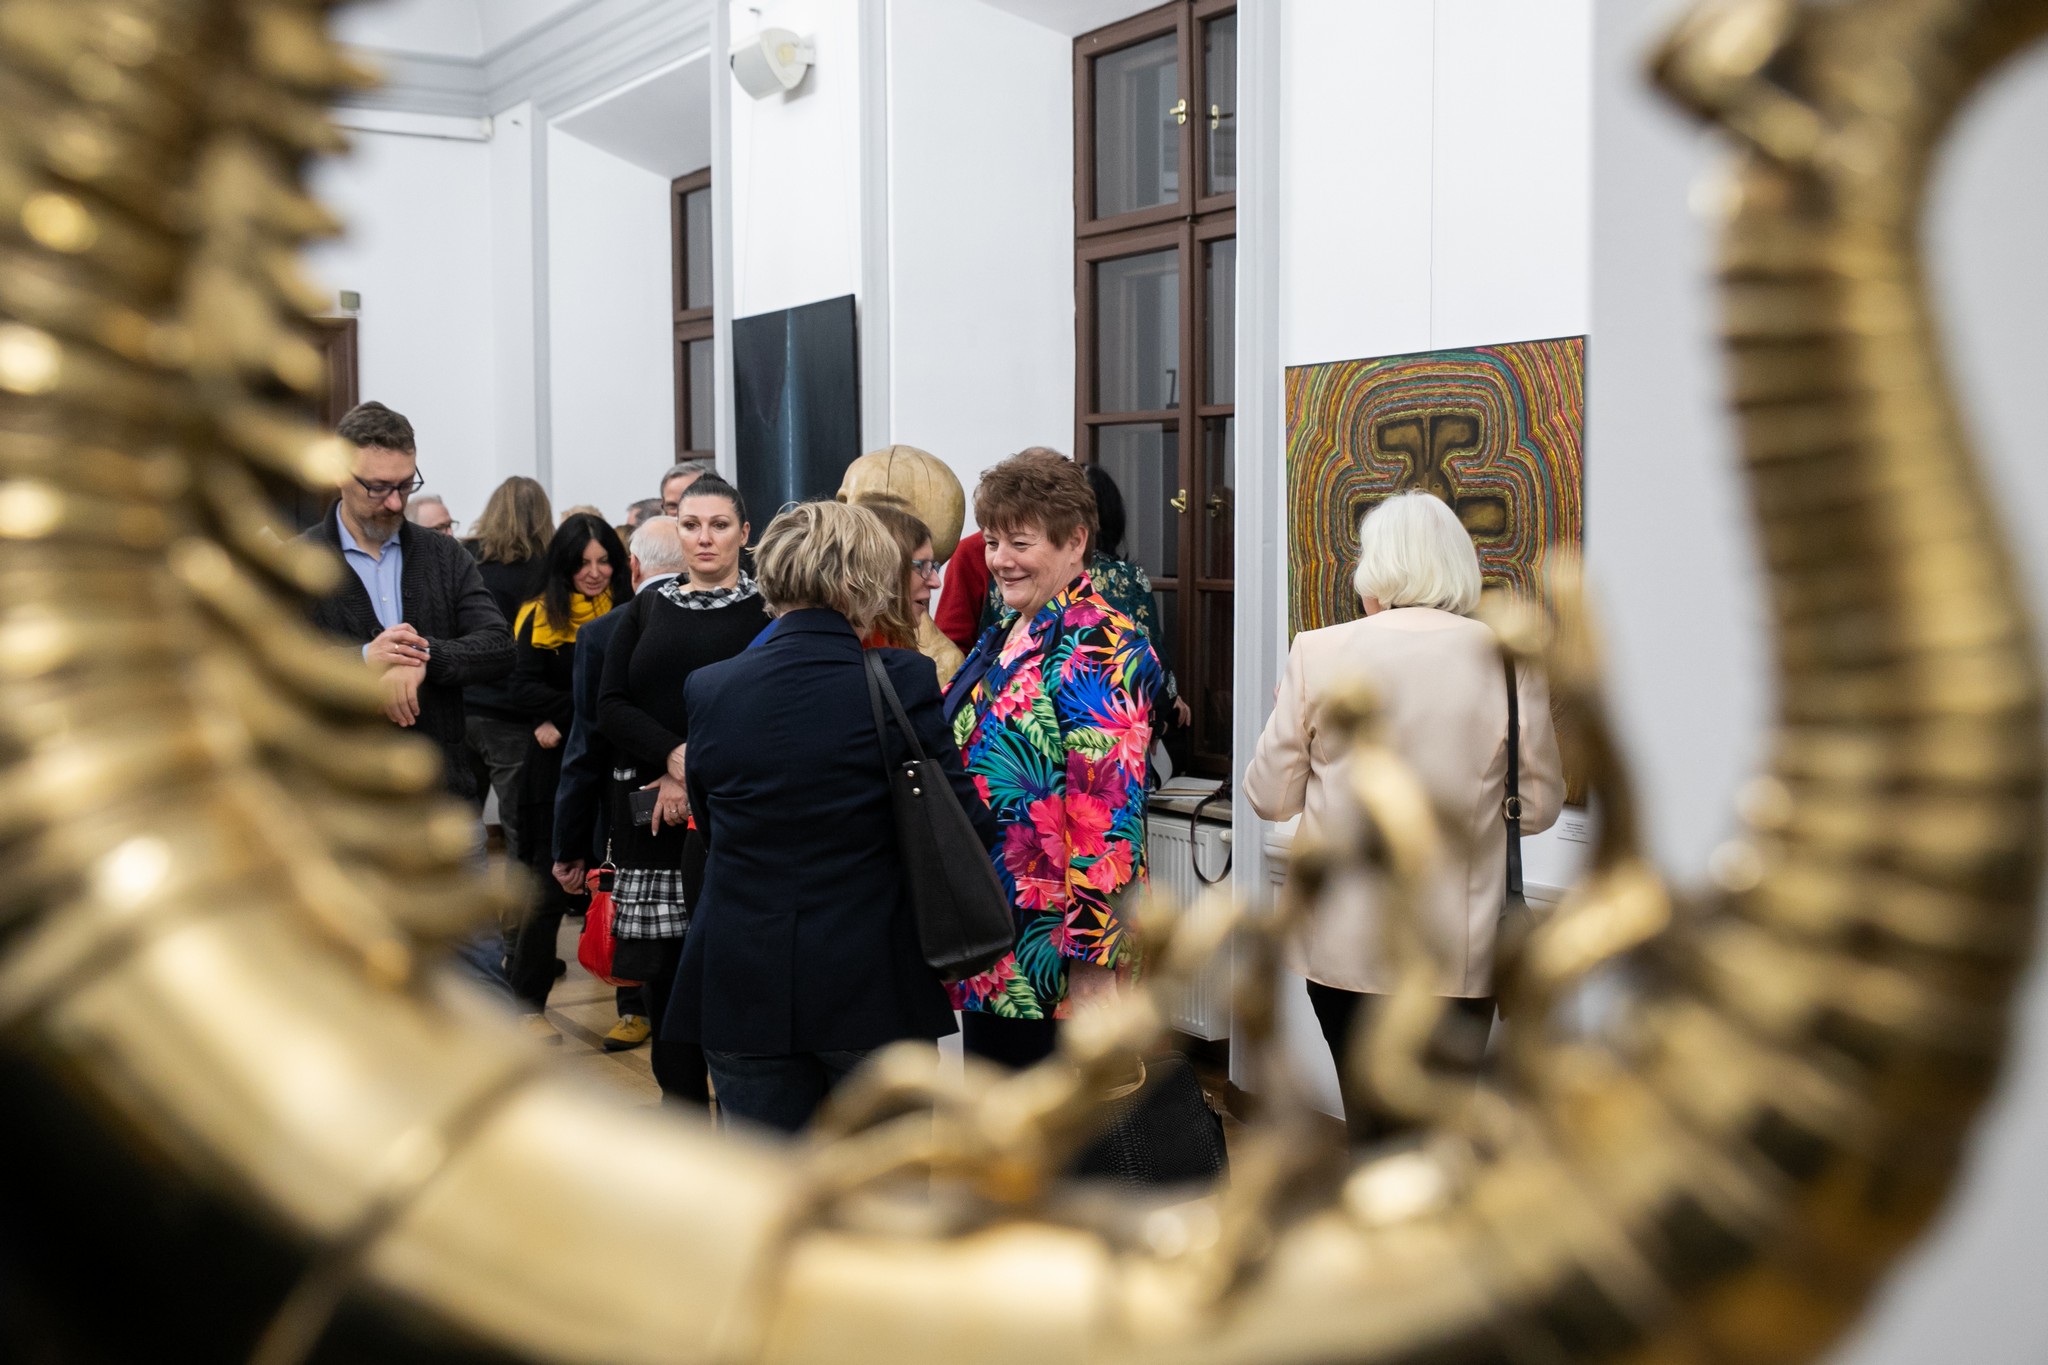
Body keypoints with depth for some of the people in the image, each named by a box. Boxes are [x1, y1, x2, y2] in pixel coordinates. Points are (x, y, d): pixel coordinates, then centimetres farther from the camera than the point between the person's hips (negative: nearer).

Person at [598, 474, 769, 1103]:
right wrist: (675, 754, -12)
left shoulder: (766, 610, 1)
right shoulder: (647, 609, 13)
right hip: (649, 816, 4)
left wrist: (700, 780, -14)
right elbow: (610, 705, 4)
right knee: (663, 974, 7)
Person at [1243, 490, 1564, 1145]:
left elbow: (1270, 796, -2)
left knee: (1370, 1122, 14)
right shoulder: (1509, 663, -7)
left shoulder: (1320, 654, -9)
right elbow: (1538, 805, 2)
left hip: (1345, 941, 0)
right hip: (1460, 945, 0)